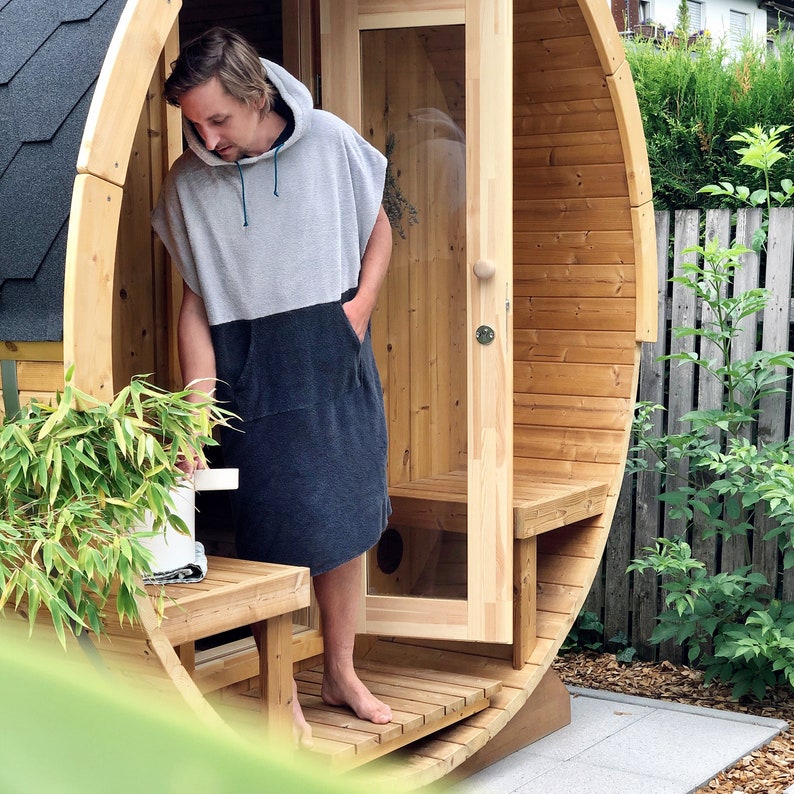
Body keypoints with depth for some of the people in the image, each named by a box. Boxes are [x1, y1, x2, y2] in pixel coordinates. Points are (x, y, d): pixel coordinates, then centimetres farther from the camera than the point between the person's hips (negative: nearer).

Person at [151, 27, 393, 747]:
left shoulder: (330, 141, -6)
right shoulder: (187, 184, -7)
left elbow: (378, 231, 9)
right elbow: (197, 302, -4)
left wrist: (360, 304, -8)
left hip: (338, 363, 2)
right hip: (253, 374, -2)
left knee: (347, 521, 9)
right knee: (276, 532, -2)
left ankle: (342, 672, 27)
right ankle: (283, 696, 14)